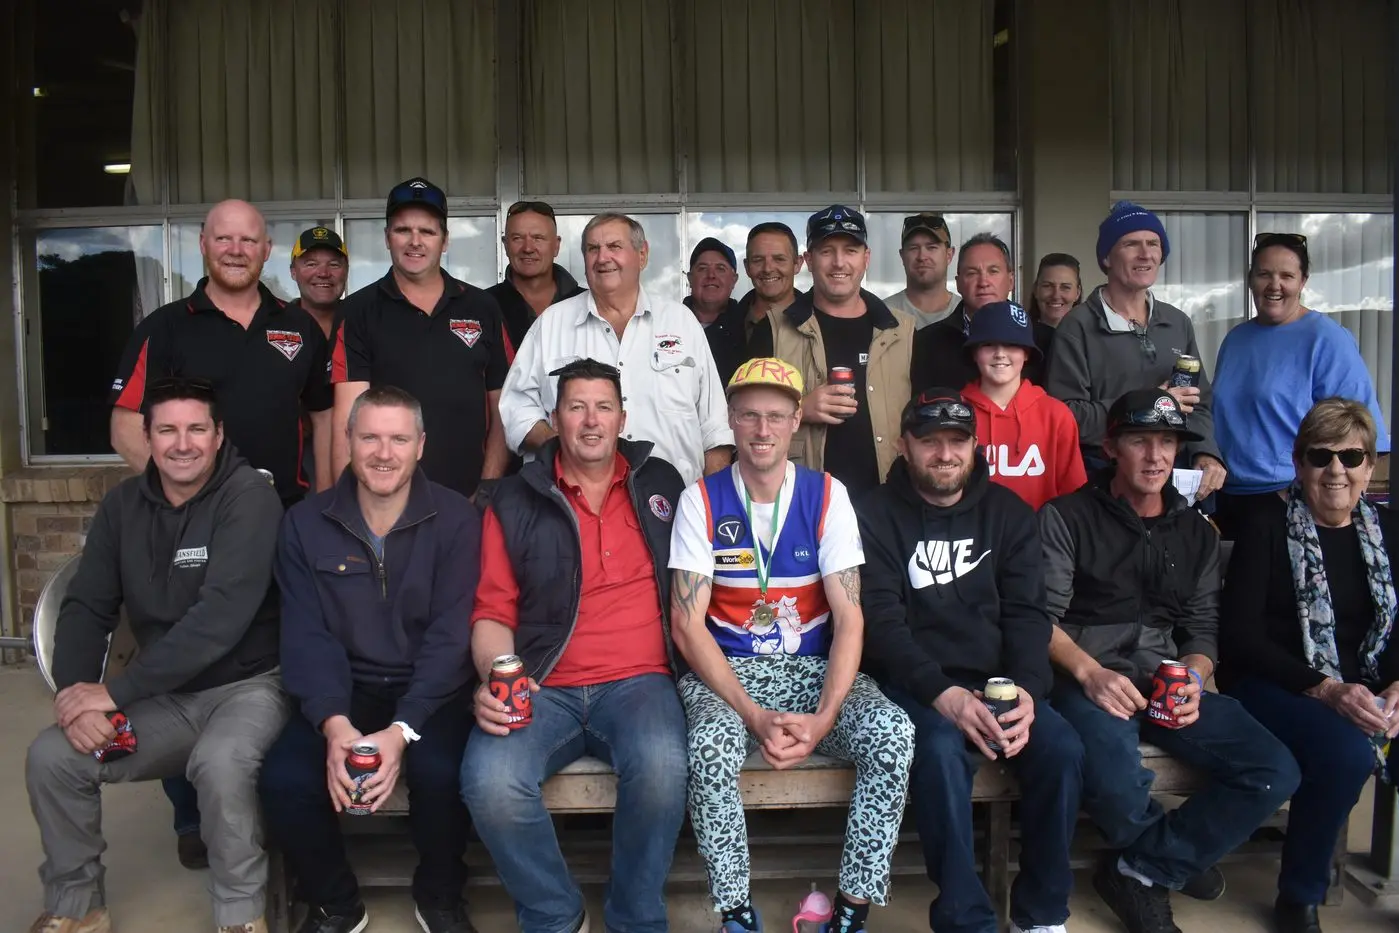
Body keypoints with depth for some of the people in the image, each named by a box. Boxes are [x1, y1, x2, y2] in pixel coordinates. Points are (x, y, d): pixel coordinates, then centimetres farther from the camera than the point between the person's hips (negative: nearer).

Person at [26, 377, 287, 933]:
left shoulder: (247, 496, -16)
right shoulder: (123, 505, 4)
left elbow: (220, 617, -26)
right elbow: (87, 608, 2)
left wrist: (115, 691, -25)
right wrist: (75, 694, -17)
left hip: (246, 685, -6)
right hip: (164, 697, 6)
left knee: (220, 761, -34)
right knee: (51, 756, -11)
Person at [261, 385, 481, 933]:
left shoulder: (456, 520, -6)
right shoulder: (306, 525, 1)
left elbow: (449, 635, -12)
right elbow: (306, 636, -5)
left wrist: (403, 729, -24)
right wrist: (333, 722, -23)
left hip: (428, 693, -2)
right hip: (342, 693, 2)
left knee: (440, 772, -30)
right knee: (283, 779, -23)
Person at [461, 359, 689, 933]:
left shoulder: (662, 484, 13)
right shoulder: (515, 501, 9)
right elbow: (493, 612, 6)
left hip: (637, 682, 0)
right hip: (543, 688, 1)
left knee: (660, 768, -32)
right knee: (490, 781, -28)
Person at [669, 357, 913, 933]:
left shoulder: (827, 496, 0)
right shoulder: (701, 501, -3)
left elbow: (849, 618, -4)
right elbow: (687, 624, -8)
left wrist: (824, 717, -19)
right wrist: (753, 714, -20)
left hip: (814, 669, 2)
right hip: (725, 671, -1)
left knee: (892, 734, -26)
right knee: (712, 745, -34)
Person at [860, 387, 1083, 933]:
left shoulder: (1009, 513, 9)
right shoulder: (876, 516, -2)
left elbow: (1027, 614, 1)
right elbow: (881, 622, -11)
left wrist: (1027, 689, -18)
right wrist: (943, 694, -24)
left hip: (997, 679, 4)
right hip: (914, 683, -3)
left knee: (1061, 750, -22)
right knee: (942, 752, -33)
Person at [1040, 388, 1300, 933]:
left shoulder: (1197, 533, 17)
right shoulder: (1065, 518, 0)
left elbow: (1203, 628, 13)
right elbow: (1042, 617, -5)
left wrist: (1193, 680, -8)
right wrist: (1090, 673, -21)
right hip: (1087, 680, -5)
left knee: (1275, 772, -16)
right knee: (1117, 783, -34)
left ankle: (1141, 872, -1)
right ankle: (1179, 858, 6)